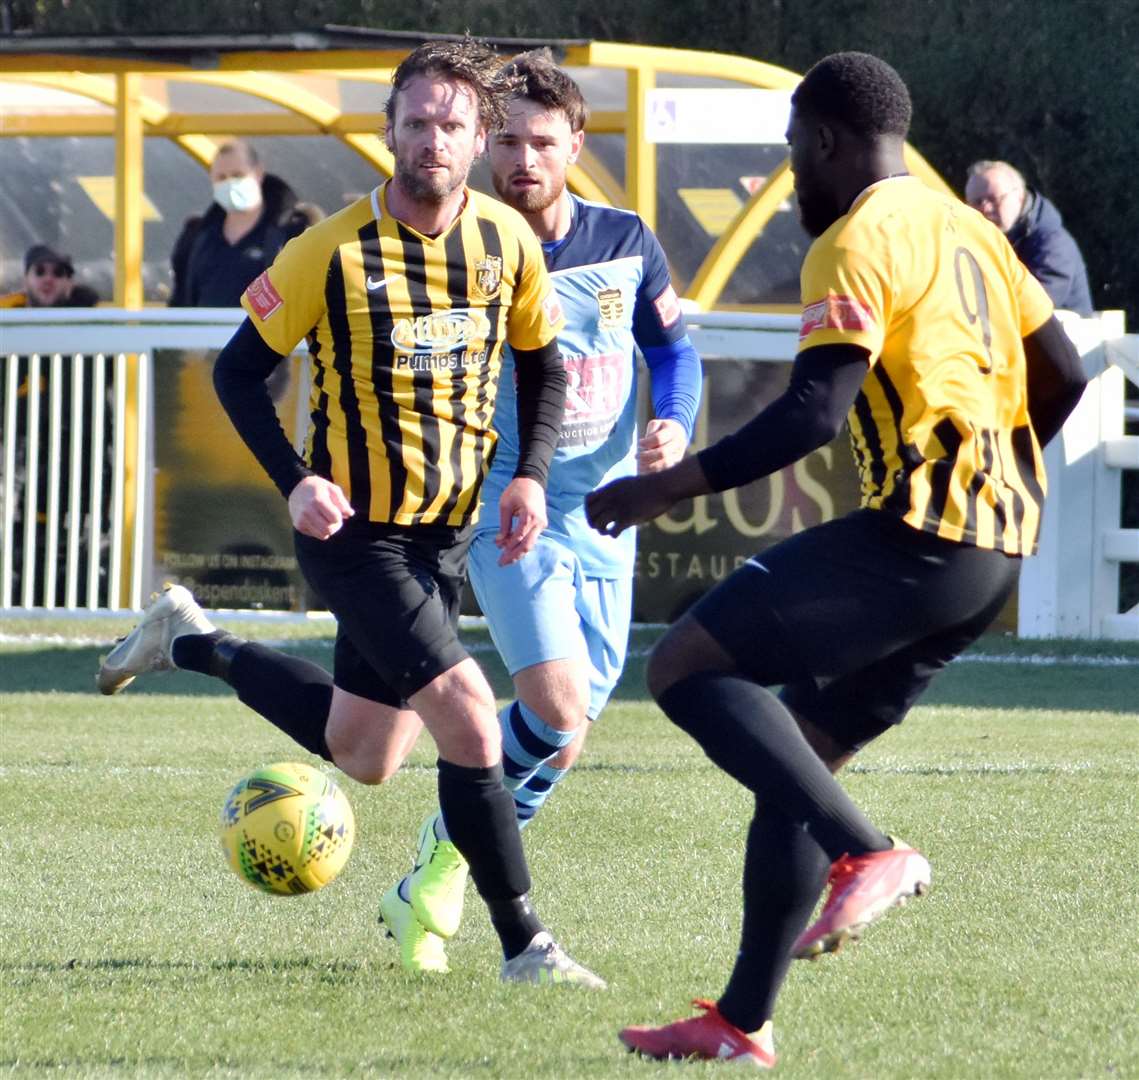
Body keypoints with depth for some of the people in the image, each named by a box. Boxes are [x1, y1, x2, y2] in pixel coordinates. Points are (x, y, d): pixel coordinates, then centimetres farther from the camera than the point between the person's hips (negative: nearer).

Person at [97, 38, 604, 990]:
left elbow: (543, 364, 13)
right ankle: (524, 947, -7)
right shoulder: (333, 251, -14)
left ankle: (193, 644, 37)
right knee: (470, 723, -18)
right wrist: (294, 482, -18)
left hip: (449, 532, 6)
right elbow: (239, 371, -5)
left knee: (365, 756, 18)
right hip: (355, 531, -6)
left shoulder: (508, 240, -2)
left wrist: (531, 475, -2)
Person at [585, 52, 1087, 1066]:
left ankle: (869, 853, -20)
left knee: (687, 665, -9)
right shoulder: (968, 229, 18)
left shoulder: (856, 244, -9)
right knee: (798, 750, 15)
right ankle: (744, 1021, 13)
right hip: (998, 549, 9)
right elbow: (1062, 375, 21)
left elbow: (813, 412, -19)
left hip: (916, 535, -9)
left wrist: (668, 486, -16)